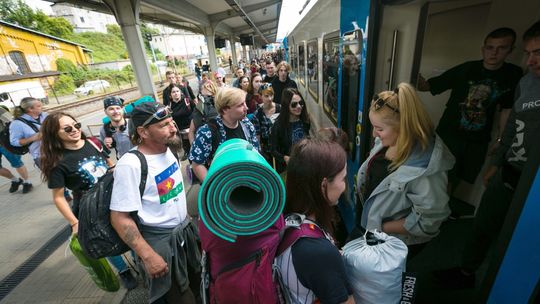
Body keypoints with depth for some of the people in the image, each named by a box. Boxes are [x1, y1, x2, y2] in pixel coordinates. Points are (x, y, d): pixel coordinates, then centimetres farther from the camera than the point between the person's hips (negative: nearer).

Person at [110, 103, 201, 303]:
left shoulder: (167, 149, -2)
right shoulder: (130, 165, -26)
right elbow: (119, 218, -22)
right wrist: (148, 256, -21)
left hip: (185, 231, 7)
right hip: (161, 242, -7)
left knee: (198, 284, 26)